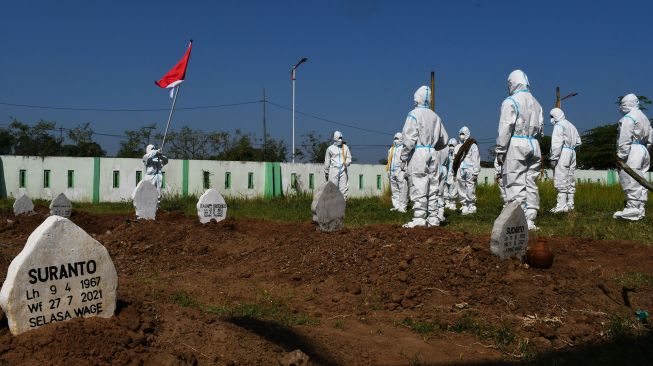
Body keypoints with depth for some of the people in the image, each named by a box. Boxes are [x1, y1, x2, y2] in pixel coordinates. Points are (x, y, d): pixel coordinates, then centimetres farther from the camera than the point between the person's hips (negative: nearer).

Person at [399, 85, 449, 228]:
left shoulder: (414, 114, -7)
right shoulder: (435, 116, 12)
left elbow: (409, 138, -14)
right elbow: (444, 139, 14)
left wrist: (403, 158, -10)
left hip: (418, 153, -6)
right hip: (432, 153, 6)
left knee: (418, 187, -5)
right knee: (432, 187, 10)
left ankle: (419, 218, -7)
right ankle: (433, 218, 13)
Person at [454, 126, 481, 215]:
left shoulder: (472, 145, 3)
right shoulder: (457, 147, 22)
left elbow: (476, 160, -4)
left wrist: (475, 172, -12)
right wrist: (454, 172, 15)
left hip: (470, 171, -6)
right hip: (460, 171, 6)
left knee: (470, 190, -9)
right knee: (461, 190, 4)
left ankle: (471, 206, -6)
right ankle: (464, 206, 9)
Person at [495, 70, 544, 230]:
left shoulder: (511, 102, -7)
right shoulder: (535, 103, 16)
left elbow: (505, 128, -13)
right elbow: (540, 127, 15)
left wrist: (500, 150, -10)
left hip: (515, 145, -7)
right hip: (533, 145, 7)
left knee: (515, 184, -6)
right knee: (530, 183, 9)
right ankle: (530, 220, 11)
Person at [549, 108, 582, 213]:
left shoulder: (559, 125, -7)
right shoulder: (571, 125, 21)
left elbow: (557, 143, -16)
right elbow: (578, 141, 20)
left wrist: (553, 158, -17)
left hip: (563, 153, -9)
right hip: (572, 153, 9)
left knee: (560, 180, -10)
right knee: (570, 179, 13)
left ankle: (561, 205, -14)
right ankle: (570, 203, 17)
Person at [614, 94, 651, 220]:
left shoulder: (628, 118, -10)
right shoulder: (644, 117, 20)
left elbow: (625, 140, -18)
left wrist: (621, 156, -16)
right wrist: (644, 151, 22)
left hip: (632, 152, -10)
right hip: (643, 151, 10)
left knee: (632, 183, -9)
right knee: (640, 183, 12)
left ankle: (632, 212, -10)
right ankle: (640, 209, 16)